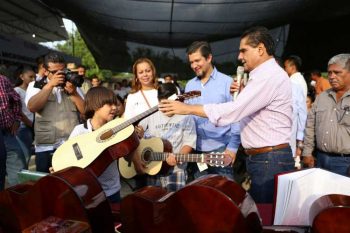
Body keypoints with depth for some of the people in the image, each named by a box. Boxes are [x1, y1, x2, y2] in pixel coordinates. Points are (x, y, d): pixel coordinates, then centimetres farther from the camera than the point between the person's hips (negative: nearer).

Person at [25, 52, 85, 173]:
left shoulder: (72, 85, 11)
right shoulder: (35, 86, 7)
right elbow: (32, 107, -13)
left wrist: (74, 93, -11)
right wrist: (50, 85, -15)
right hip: (46, 148, -1)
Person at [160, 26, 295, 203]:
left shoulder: (270, 75, -17)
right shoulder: (266, 75, 17)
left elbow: (234, 111, -24)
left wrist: (187, 108, -18)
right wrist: (242, 94, 5)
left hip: (270, 160, -10)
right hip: (262, 157, 10)